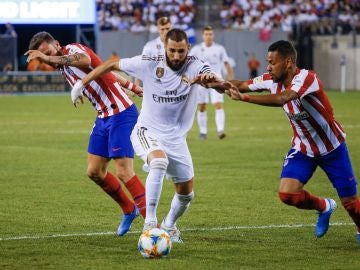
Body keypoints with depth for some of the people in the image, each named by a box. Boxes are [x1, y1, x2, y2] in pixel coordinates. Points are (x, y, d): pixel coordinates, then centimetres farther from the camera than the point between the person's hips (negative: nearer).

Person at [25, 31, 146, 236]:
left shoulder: (73, 49, -13)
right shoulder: (64, 67, 14)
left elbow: (85, 60, -41)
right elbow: (109, 72, 25)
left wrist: (49, 57, -46)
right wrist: (133, 87, 31)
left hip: (121, 114, -10)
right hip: (104, 117, 10)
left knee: (124, 172, -14)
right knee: (95, 172, 11)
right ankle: (129, 210, 30)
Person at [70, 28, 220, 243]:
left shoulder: (195, 66, -15)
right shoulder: (149, 64, -14)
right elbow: (112, 65, -1)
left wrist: (212, 78, -59)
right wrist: (82, 83, 1)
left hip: (176, 139, 3)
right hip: (148, 132, -3)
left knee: (186, 194, 12)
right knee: (159, 162, -36)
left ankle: (169, 225, 44)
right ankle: (150, 222, -30)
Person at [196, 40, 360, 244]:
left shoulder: (306, 78, -31)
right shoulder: (272, 80, -10)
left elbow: (281, 99, -46)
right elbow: (241, 85, -7)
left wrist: (244, 97, -54)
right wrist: (214, 84, -27)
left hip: (332, 148, -5)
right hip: (302, 149, 5)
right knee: (287, 194, -15)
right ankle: (324, 207, 16)